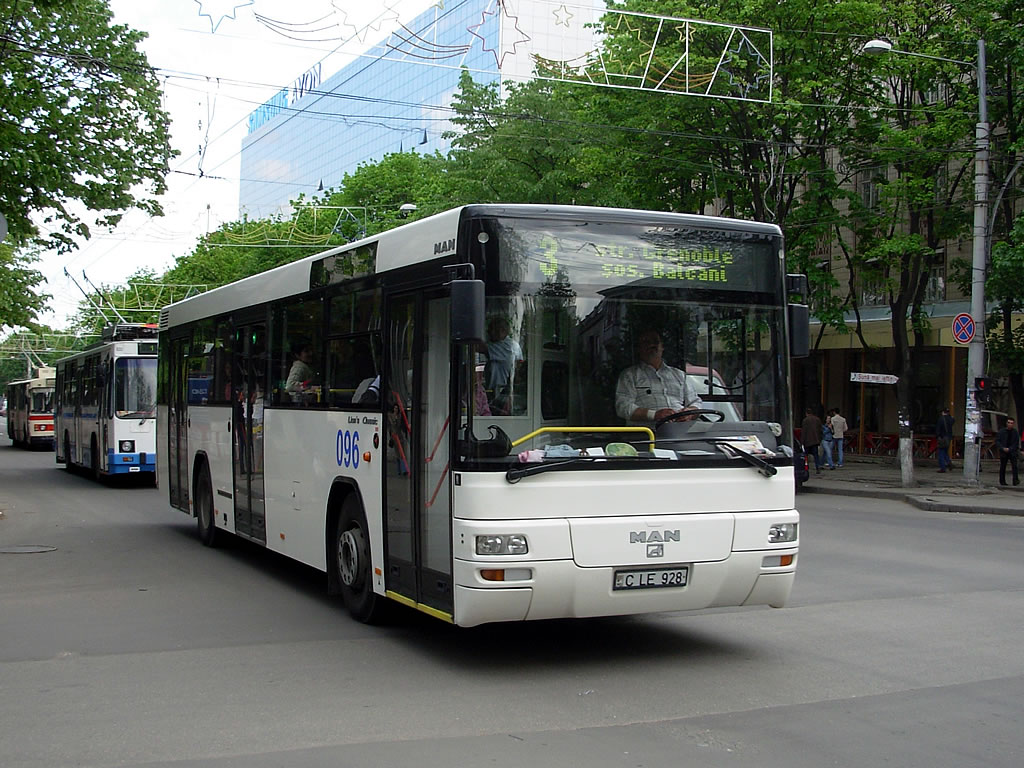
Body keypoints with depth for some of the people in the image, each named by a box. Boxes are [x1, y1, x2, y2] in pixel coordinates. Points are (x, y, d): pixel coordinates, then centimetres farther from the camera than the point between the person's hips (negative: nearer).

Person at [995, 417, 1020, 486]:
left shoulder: (1015, 432, 4)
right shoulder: (1001, 431, 4)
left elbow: (1016, 444, 2)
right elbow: (997, 441, 1)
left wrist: (1009, 449, -11)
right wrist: (1003, 448, -12)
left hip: (1012, 452, 0)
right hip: (1003, 452, 1)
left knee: (1014, 466, -13)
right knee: (1002, 467, 4)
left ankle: (1015, 481, -15)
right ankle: (1002, 481, 13)